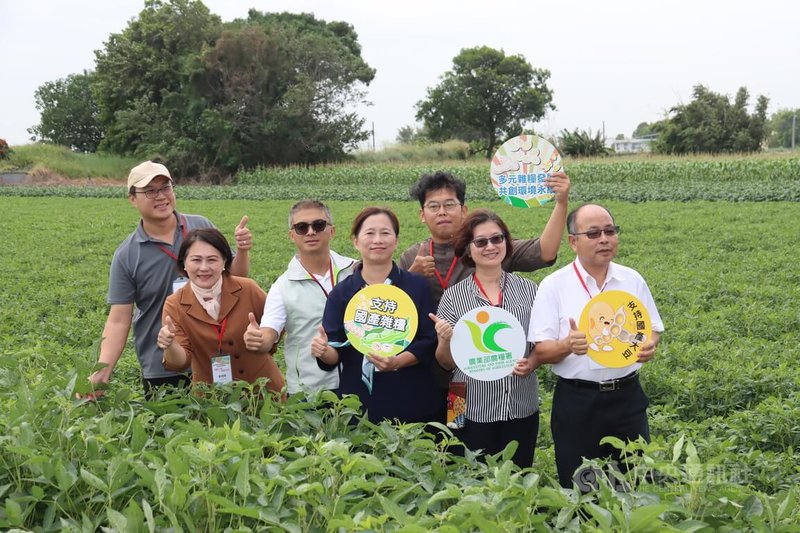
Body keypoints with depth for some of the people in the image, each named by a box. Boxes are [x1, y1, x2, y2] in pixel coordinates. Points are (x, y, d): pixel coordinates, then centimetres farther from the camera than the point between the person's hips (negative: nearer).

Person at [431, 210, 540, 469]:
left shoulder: (528, 289, 2)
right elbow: (447, 363, 2)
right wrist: (445, 340, -17)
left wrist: (533, 362, -9)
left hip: (522, 408, 1)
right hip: (473, 411, -1)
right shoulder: (453, 296, -1)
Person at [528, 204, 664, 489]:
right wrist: (567, 345, -27)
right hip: (576, 401, -2)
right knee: (580, 490, 6)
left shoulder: (633, 280, 5)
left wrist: (649, 345, -10)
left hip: (627, 396, 3)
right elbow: (540, 352, -6)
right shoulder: (553, 286, -5)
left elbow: (653, 329, 14)